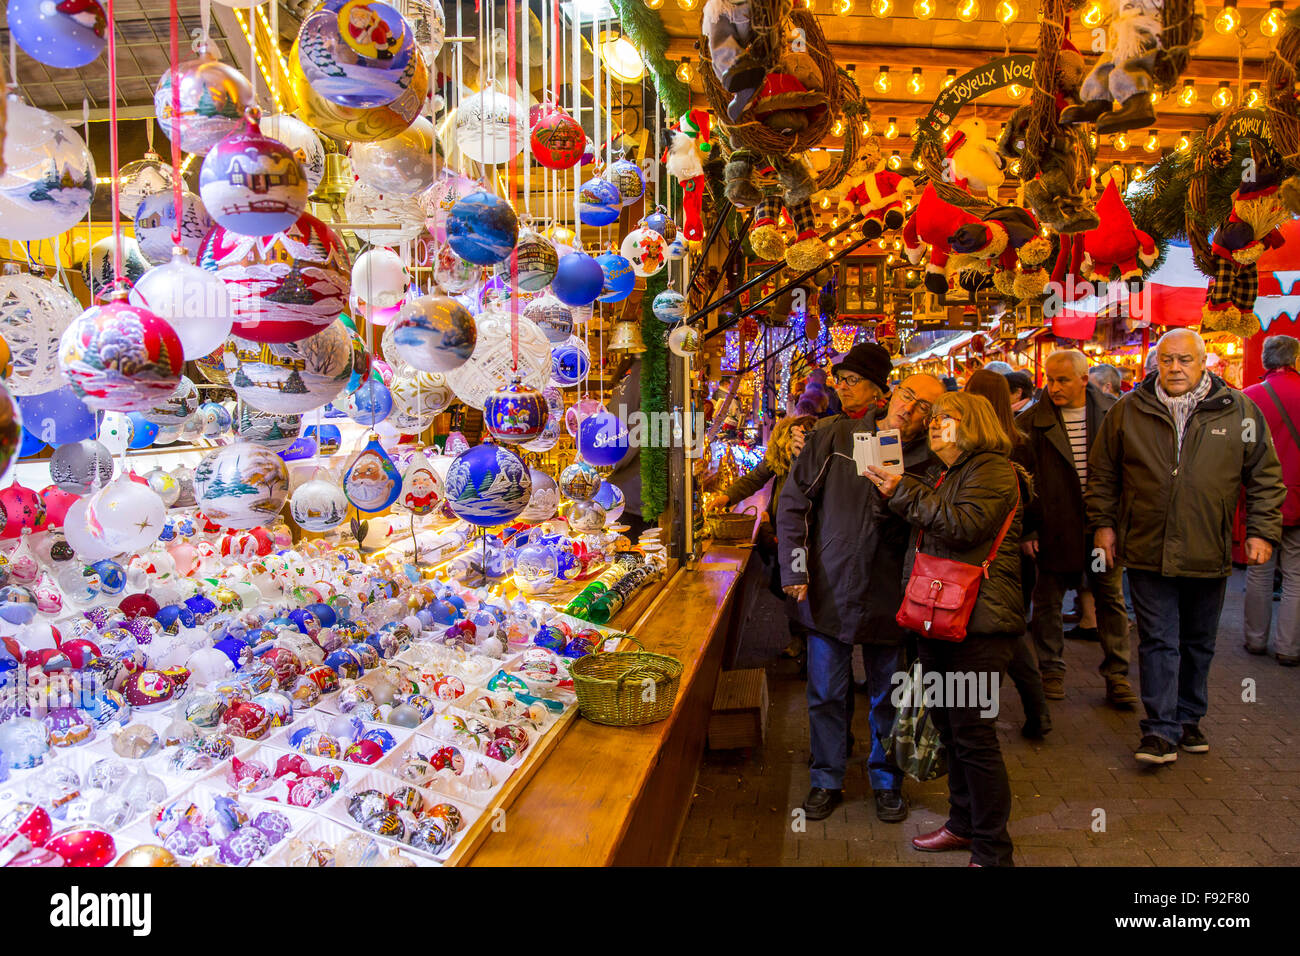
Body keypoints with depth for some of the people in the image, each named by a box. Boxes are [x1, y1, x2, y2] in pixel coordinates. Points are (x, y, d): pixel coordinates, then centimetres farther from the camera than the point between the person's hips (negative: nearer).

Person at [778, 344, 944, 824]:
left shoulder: (925, 461, -2)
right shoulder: (832, 439, -2)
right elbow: (793, 503, 2)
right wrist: (796, 571, -5)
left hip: (888, 598, 0)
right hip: (829, 591, 0)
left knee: (888, 695, 13)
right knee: (827, 693, 10)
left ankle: (887, 781, 33)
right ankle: (827, 780, 29)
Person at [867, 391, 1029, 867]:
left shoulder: (992, 470, -8)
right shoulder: (948, 476, 20)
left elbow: (964, 526, -22)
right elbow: (927, 532, 22)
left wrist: (904, 492, -18)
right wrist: (897, 491, 10)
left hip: (979, 622, -9)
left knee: (972, 731, -7)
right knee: (950, 724, 15)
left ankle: (991, 851, 5)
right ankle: (963, 824, 30)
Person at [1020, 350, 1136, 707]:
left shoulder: (1114, 413, 1)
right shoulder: (1031, 422, -3)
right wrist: (1027, 529, -7)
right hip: (1054, 527, -1)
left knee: (1111, 599, 9)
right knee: (1048, 601, 8)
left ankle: (1117, 675, 21)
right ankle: (1051, 670, 23)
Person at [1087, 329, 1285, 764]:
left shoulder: (1239, 411, 1)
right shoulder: (1127, 411, 1)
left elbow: (1265, 475, 6)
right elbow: (1103, 473, 8)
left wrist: (1262, 530, 0)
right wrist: (1103, 522, 4)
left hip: (1209, 554, 2)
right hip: (1148, 550, -1)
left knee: (1198, 644, 15)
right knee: (1158, 642, -2)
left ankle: (1188, 721, 31)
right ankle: (1162, 732, 3)